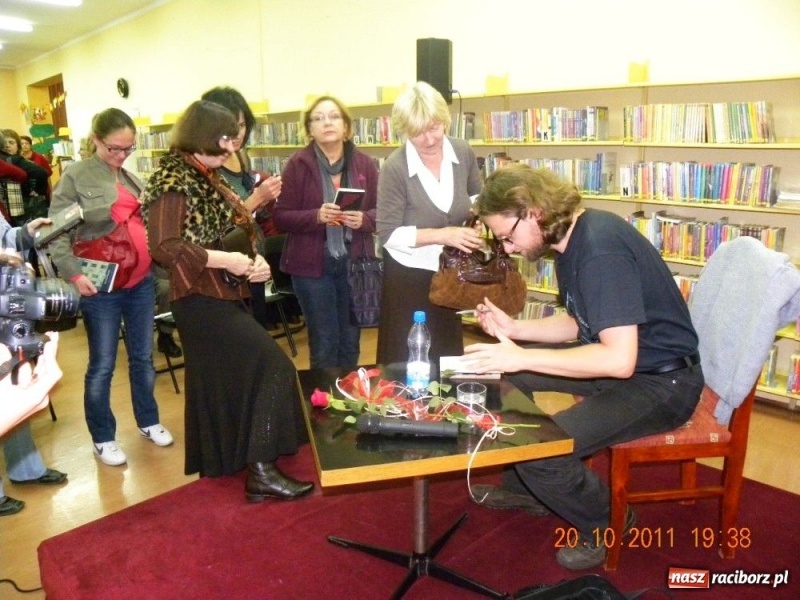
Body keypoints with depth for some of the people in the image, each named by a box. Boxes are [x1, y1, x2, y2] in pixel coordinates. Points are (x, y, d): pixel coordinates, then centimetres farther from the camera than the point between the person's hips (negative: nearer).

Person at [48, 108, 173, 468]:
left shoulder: (131, 177, 13)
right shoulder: (75, 176, -5)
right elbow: (56, 231, -9)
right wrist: (74, 274, -19)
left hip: (141, 281, 6)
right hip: (101, 286, -6)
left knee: (142, 357, 15)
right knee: (102, 365, 5)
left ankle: (148, 422, 31)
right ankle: (102, 438, 19)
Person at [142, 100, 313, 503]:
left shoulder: (209, 179, 13)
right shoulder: (173, 180, -15)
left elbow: (233, 228, 19)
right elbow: (165, 247, -24)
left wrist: (255, 260, -2)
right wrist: (227, 261, -24)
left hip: (222, 295, 10)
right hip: (199, 298, -10)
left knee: (221, 382, 16)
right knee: (271, 366, -15)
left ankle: (217, 464, 31)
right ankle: (260, 472, -8)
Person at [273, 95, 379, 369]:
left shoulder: (364, 164, 4)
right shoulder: (297, 164, -4)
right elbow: (281, 217, -6)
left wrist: (363, 219, -16)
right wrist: (316, 216, -23)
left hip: (354, 263, 3)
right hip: (312, 264, -2)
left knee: (350, 342, 13)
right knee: (324, 345, 5)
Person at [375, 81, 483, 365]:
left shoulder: (463, 153, -7)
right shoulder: (395, 167, -20)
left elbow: (476, 196, 12)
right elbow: (388, 233, -18)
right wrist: (442, 235, -27)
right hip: (408, 274, -4)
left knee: (448, 355, 16)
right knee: (408, 361, 4)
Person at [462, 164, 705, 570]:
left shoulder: (601, 250, -27)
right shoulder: (570, 241, 3)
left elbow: (619, 360, -32)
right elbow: (577, 325, 13)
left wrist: (523, 358, -28)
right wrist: (512, 328, 0)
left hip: (659, 381, -10)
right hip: (616, 358, 10)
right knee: (504, 373, 10)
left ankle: (608, 525, 6)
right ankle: (524, 487, 26)